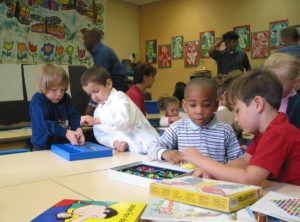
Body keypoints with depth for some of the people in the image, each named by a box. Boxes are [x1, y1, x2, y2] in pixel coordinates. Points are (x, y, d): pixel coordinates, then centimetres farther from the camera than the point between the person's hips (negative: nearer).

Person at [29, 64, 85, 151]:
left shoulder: (65, 98, 12)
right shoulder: (38, 101, -8)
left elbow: (74, 116, 5)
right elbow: (44, 123, -19)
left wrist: (78, 129, -18)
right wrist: (66, 132, -28)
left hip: (64, 144, 5)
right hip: (43, 146, -5)